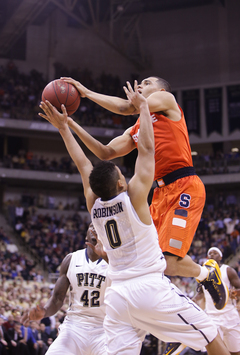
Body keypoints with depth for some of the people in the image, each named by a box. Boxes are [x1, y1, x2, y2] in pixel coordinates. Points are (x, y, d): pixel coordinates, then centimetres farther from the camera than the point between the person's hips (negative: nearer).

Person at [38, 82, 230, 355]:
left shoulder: (93, 205, 5)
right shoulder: (133, 196, -8)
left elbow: (83, 164, 16)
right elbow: (146, 149, -2)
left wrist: (63, 128, 24)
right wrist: (142, 106, 7)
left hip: (117, 294, 5)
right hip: (151, 288, -5)